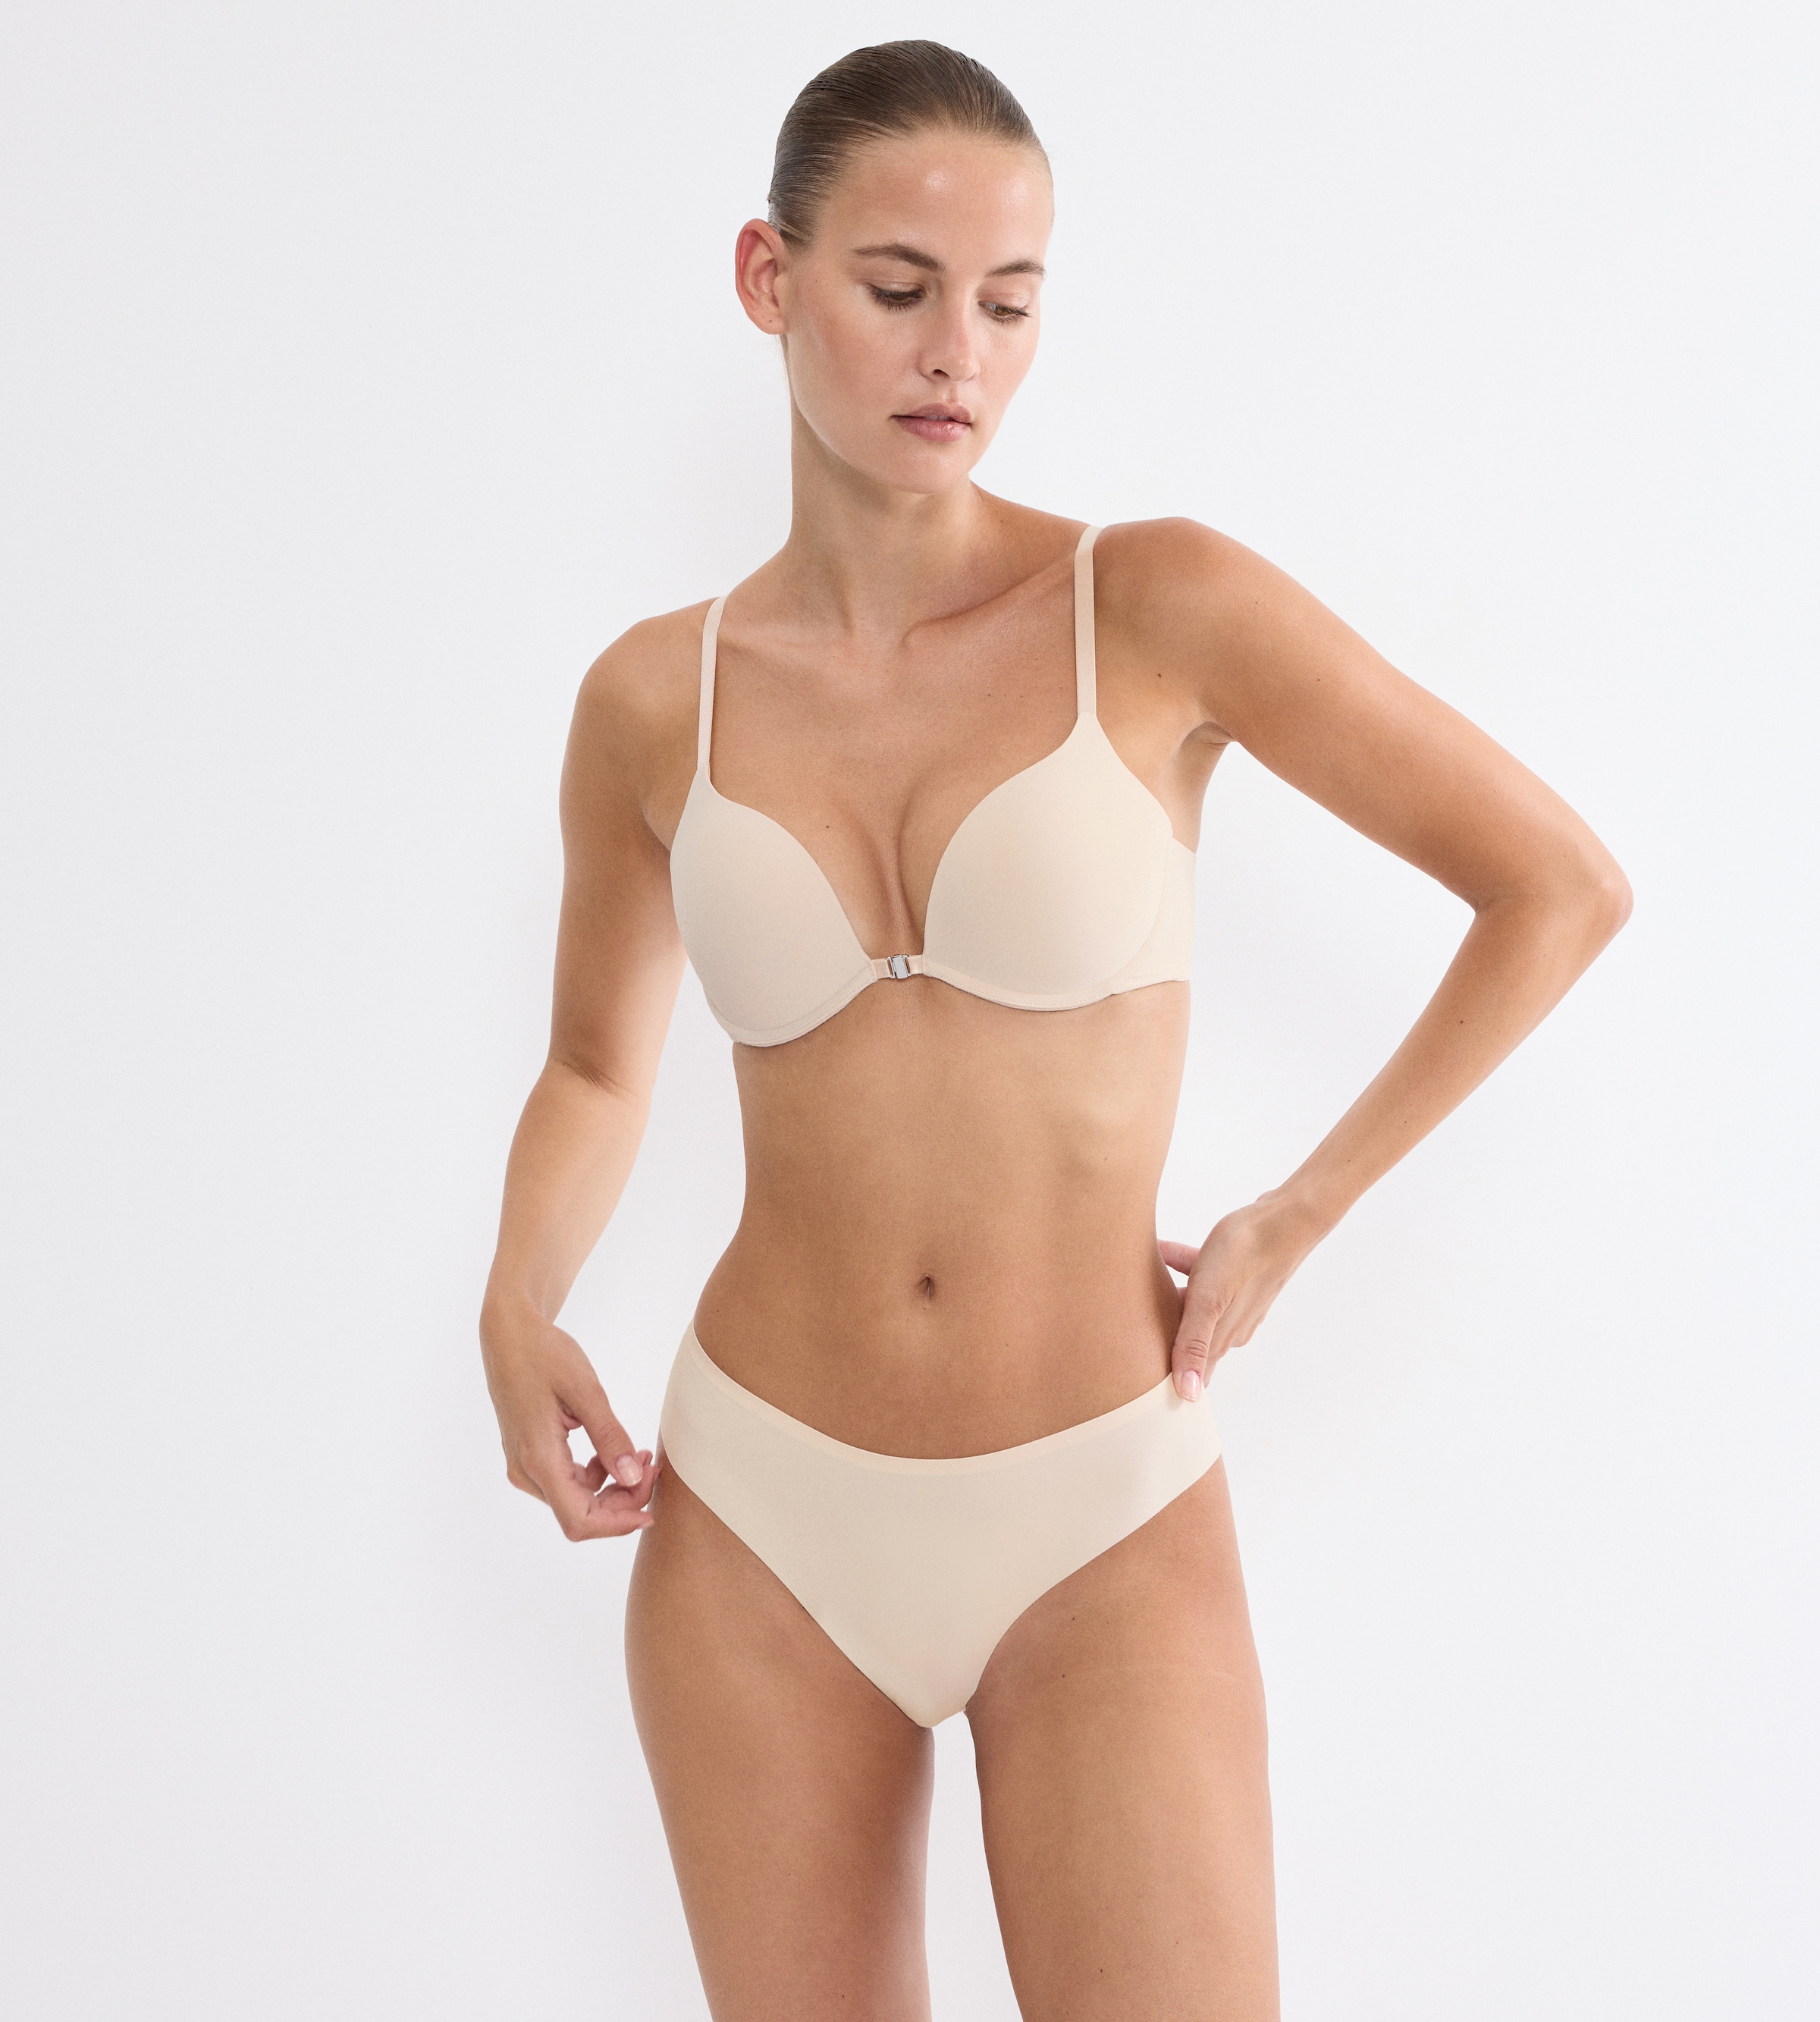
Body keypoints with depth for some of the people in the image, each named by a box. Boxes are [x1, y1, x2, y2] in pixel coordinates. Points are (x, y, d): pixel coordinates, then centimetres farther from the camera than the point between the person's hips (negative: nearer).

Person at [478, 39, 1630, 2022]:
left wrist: (1290, 1220, -3)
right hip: (757, 1519, 3)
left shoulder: (1158, 604, -8)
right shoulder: (654, 698, 1)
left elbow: (1562, 887, -3)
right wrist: (518, 1310, -2)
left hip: (1102, 1525, -2)